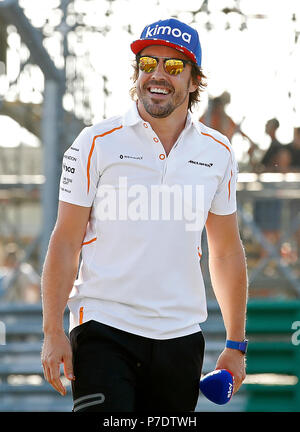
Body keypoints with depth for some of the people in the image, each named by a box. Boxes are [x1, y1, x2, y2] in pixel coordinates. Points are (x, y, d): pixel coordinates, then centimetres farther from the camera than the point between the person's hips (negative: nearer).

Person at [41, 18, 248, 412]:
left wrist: (236, 344, 13)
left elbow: (227, 252, 16)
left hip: (181, 336, 3)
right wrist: (53, 331, -8)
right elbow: (65, 244, -1)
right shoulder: (97, 143, -1)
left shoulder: (217, 152, 9)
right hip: (103, 330, -3)